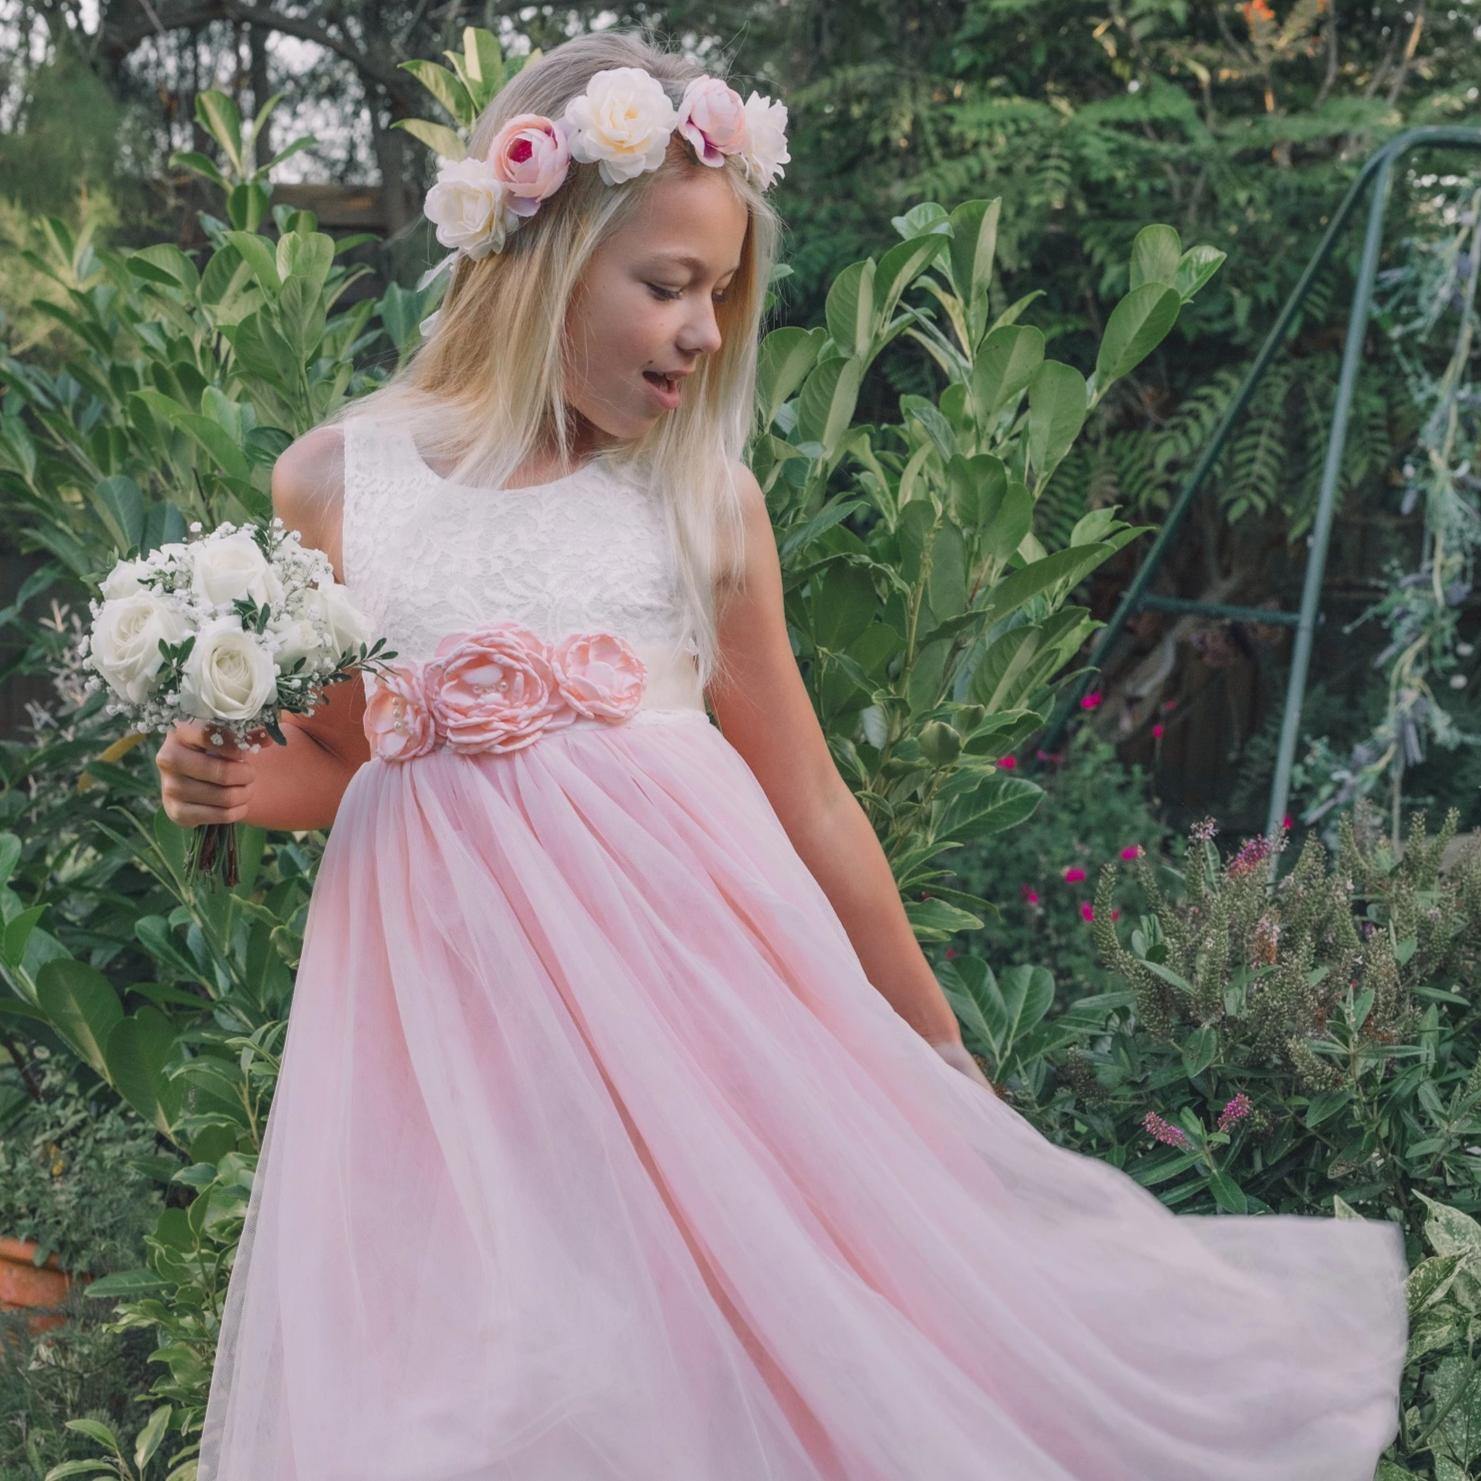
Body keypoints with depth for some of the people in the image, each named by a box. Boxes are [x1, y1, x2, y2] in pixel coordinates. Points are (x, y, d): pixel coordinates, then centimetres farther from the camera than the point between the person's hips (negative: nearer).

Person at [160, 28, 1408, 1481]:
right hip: (443, 986, 1)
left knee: (760, 1335, 2)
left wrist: (941, 1063, 12)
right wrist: (229, 782, -8)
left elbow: (809, 797, 7)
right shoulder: (334, 482, 2)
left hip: (687, 951, 0)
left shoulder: (704, 499, 0)